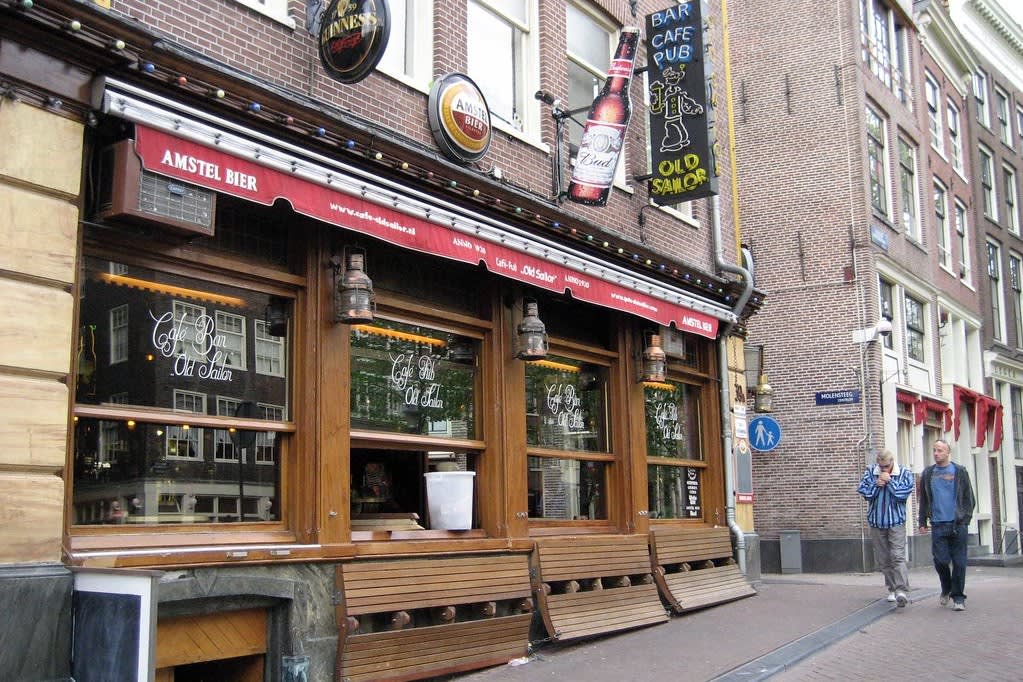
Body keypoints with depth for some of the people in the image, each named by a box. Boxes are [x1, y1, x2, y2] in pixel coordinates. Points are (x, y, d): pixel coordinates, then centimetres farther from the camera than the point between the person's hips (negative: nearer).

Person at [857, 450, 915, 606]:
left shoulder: (904, 473, -2)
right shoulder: (870, 472, 4)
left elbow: (904, 493, -14)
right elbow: (863, 491, -3)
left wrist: (889, 481, -15)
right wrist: (876, 484, -17)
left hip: (896, 522, -3)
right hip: (876, 522, 3)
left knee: (898, 556, -15)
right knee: (883, 559, 9)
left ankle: (902, 591, -21)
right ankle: (892, 589, 21)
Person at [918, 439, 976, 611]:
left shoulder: (960, 472, 4)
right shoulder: (928, 473, 11)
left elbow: (969, 498, 5)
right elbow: (924, 500, 15)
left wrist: (965, 518, -5)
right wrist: (922, 522, 11)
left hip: (958, 524, -2)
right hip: (938, 525, 2)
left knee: (959, 561, 0)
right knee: (940, 560, -3)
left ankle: (958, 597, 11)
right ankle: (946, 589, 23)